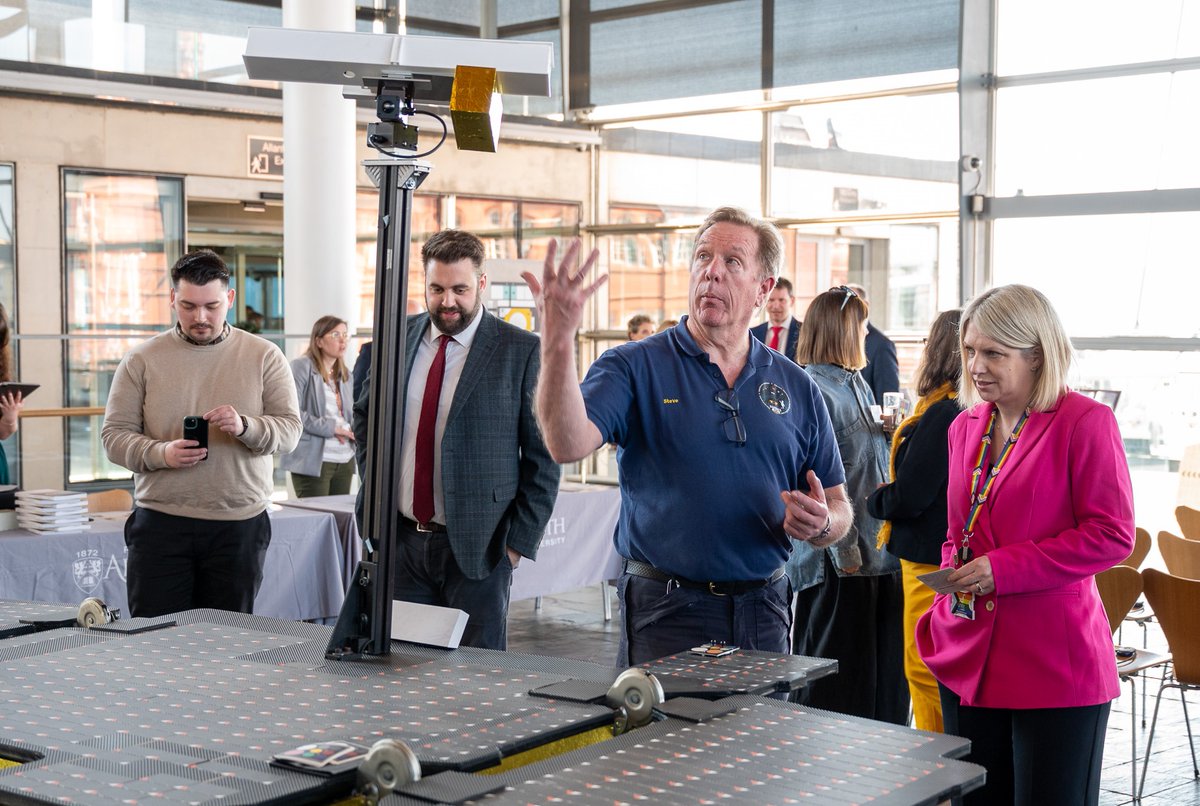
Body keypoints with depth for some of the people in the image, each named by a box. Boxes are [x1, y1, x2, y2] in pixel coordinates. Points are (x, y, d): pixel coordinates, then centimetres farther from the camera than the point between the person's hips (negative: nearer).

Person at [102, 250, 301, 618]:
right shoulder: (141, 360, 4)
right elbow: (114, 434, 2)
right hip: (161, 523, 0)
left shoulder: (264, 357, 5)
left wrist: (245, 427, -22)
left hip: (239, 526, 0)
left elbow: (289, 429, -1)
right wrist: (161, 454, -18)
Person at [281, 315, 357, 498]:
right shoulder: (302, 366, -4)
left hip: (345, 461, 7)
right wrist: (329, 428, -15)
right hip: (314, 460, -7)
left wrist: (351, 431, 3)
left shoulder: (345, 374, 18)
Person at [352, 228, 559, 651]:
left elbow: (544, 457, -5)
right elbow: (365, 415, 23)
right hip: (402, 540, 4)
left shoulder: (522, 351, -7)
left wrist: (519, 541, -8)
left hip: (477, 547, -4)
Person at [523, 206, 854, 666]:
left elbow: (838, 508, 14)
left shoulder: (795, 387, 9)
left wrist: (821, 524, -10)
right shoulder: (635, 368, -1)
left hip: (763, 613, 3)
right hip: (665, 612, -3)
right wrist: (558, 340, -32)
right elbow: (567, 446, -20)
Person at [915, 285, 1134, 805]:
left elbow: (1111, 535, -14)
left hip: (1056, 665, -6)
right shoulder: (966, 426, 12)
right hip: (969, 659, 7)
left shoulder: (1085, 422, -9)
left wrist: (1003, 567, -17)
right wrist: (955, 577, 6)